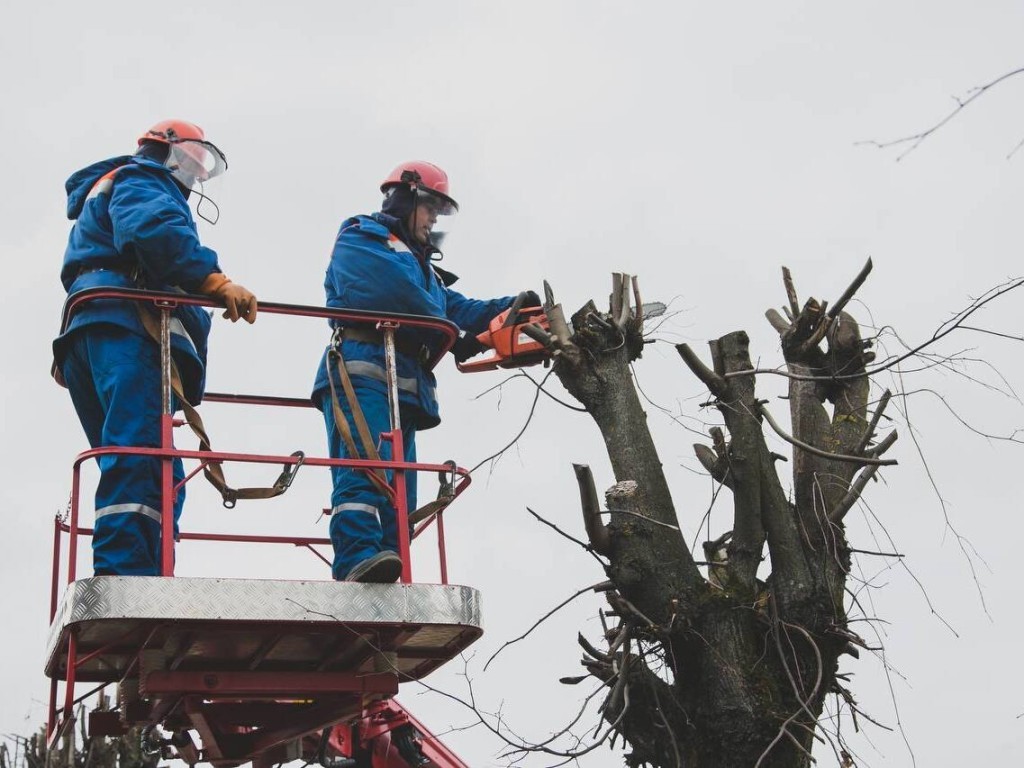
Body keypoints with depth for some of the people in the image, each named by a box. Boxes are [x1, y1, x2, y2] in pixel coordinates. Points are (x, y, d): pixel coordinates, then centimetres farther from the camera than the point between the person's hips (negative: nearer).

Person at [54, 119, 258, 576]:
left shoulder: (104, 192, 42)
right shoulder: (141, 177, 13)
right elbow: (152, 228, -12)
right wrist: (213, 278, -20)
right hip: (128, 324, -10)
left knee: (138, 472, 0)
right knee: (142, 453, -25)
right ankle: (127, 574, -39)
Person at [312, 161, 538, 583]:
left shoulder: (422, 268, 36)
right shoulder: (360, 237, 10)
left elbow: (458, 309, 21)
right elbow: (391, 288, -8)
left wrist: (511, 308, 4)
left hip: (406, 386, 9)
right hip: (362, 370, -9)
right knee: (364, 468, -26)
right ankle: (358, 561, -40)